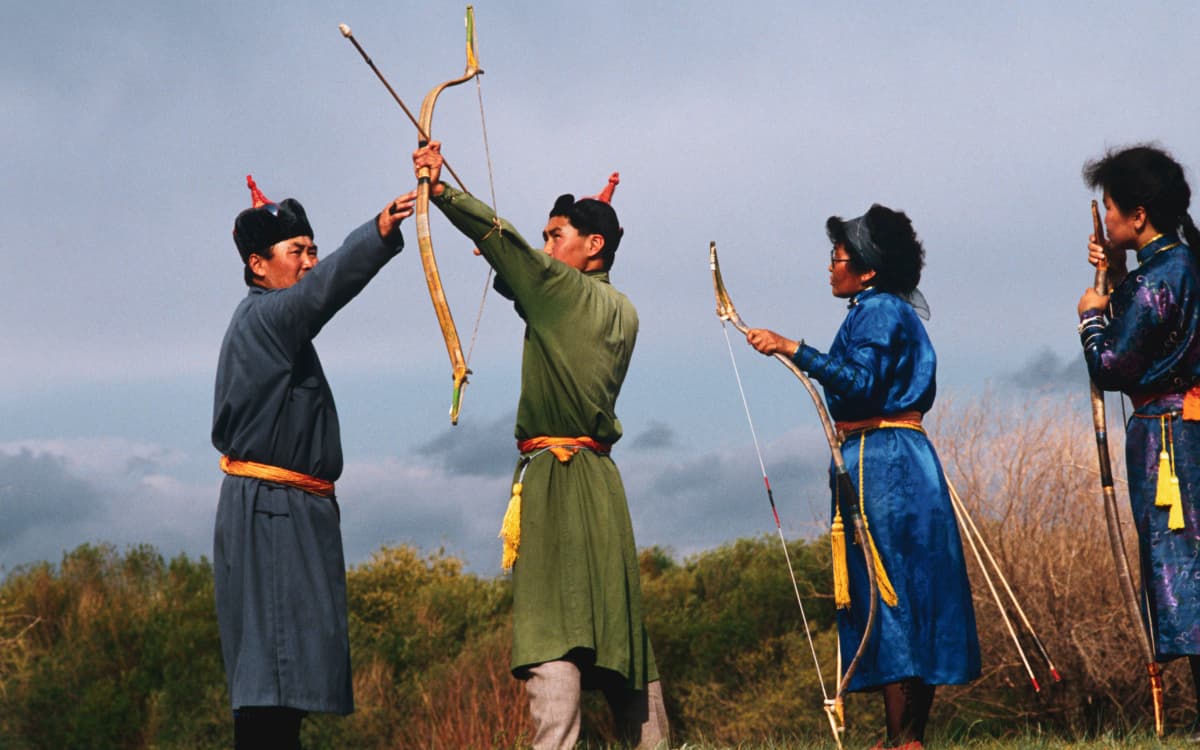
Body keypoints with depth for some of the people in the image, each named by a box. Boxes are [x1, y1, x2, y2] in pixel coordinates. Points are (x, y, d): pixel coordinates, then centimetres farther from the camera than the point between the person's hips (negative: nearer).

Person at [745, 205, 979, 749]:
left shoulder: (878, 311, -10)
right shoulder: (895, 311, 21)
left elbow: (862, 381, -23)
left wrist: (793, 350, -25)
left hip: (879, 463, -10)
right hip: (904, 456, 10)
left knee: (888, 592, -9)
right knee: (910, 597, 8)